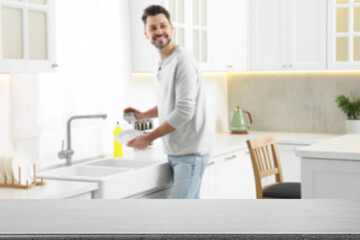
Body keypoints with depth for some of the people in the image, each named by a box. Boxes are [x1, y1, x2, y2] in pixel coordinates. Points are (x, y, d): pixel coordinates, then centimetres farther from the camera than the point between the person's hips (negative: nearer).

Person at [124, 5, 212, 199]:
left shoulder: (182, 60, -15)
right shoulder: (162, 64, 14)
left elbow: (184, 111, -21)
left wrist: (149, 138, -16)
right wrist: (143, 115, 10)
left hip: (190, 153, -9)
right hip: (175, 152, 9)